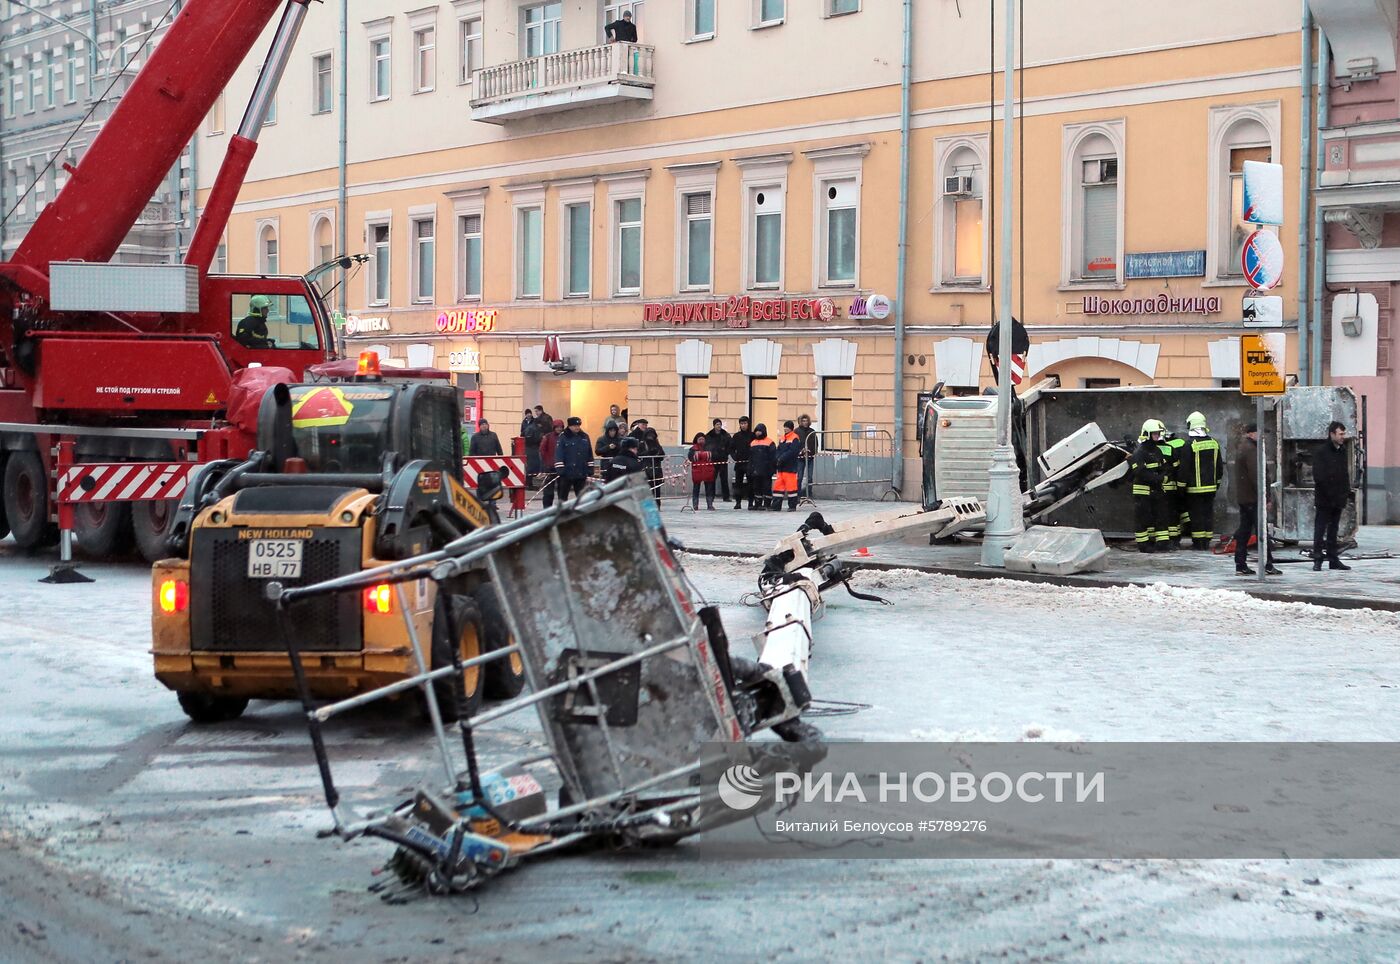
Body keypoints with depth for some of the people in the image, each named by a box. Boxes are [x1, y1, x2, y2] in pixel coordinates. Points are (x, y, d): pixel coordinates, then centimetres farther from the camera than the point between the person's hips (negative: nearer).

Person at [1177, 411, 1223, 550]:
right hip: (1211, 487, 5)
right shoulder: (1214, 443, 6)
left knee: (1196, 514, -1)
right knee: (1208, 513, 10)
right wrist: (1217, 482, 24)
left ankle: (1198, 542, -1)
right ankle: (1207, 541, 14)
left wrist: (1181, 486, -4)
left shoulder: (1189, 445, -13)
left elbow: (1184, 468, -11)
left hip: (1195, 488, -5)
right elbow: (1219, 466, 14)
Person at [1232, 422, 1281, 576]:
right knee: (1262, 531, -7)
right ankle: (1267, 565, -6)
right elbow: (1256, 475, -21)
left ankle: (1240, 565, 10)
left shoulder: (1242, 448, 18)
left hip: (1243, 498, 10)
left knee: (1244, 531, 10)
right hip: (1253, 498, -10)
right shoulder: (1251, 450, -15)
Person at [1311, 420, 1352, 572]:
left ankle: (1333, 559, 16)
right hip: (1324, 499, -7)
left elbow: (1345, 473, 18)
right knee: (1320, 530, -3)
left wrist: (1347, 491, 7)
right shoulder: (1320, 451, -10)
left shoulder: (1342, 450, 12)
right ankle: (1317, 560, 0)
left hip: (1338, 499, 7)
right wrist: (1328, 493, -17)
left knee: (1333, 530, 12)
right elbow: (1318, 476, -14)